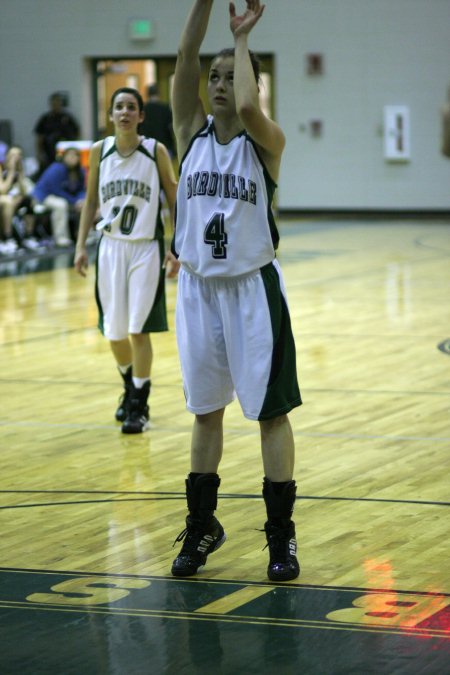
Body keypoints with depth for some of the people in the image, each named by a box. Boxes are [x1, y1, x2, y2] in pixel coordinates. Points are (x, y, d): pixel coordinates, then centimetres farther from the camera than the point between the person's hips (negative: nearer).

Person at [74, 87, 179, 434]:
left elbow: (175, 201, -1)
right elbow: (91, 201, 11)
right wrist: (81, 246, 5)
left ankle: (139, 406, 3)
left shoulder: (156, 151, -6)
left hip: (146, 248, -3)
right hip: (111, 247, 3)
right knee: (114, 331, 10)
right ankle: (130, 389, 35)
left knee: (139, 329, -8)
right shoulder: (99, 151, 2)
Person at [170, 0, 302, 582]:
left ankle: (281, 535, 10)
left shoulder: (266, 141, -6)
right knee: (205, 412, 13)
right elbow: (184, 59, -9)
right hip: (197, 288, 4)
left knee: (271, 412, 2)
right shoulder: (191, 132, 4)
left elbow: (248, 108, -29)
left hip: (252, 288, -4)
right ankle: (201, 528, 24)